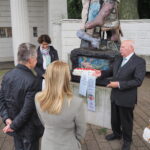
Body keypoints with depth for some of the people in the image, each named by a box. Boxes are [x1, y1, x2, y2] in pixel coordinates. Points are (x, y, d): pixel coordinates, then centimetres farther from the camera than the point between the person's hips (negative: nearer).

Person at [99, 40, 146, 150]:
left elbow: (138, 81, -23)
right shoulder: (119, 59, 5)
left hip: (127, 98, -6)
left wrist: (119, 84, -26)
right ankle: (116, 134, 48)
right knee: (114, 118, 23)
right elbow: (112, 72, 18)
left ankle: (127, 140, 36)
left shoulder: (139, 62, -17)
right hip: (115, 96, 6)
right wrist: (102, 73, 0)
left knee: (126, 121, 13)